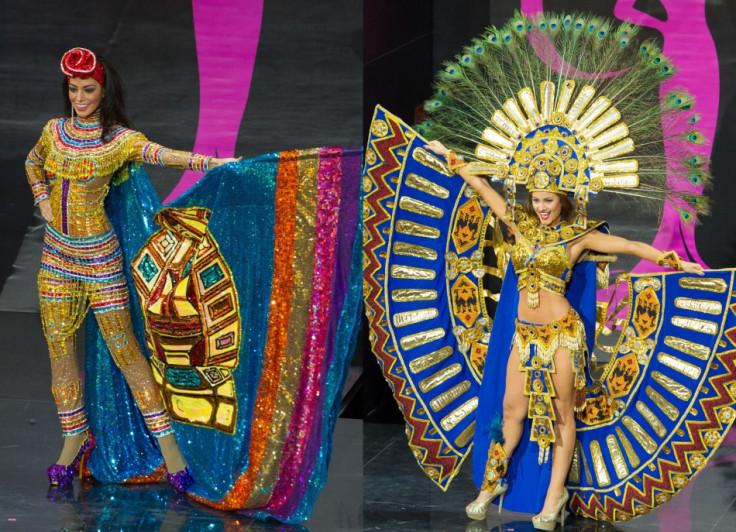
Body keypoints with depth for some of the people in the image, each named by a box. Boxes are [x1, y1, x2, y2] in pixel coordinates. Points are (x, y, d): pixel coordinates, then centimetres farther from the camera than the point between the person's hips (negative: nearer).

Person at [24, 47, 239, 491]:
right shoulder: (54, 131, 5)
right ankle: (75, 438, 21)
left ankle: (167, 442, -3)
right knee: (59, 346, 7)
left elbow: (162, 154, -24)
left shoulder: (119, 139, -9)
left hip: (99, 255, -5)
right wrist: (43, 200, 8)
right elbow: (33, 163, 25)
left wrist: (215, 163, -40)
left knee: (123, 346, -6)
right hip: (57, 253, 5)